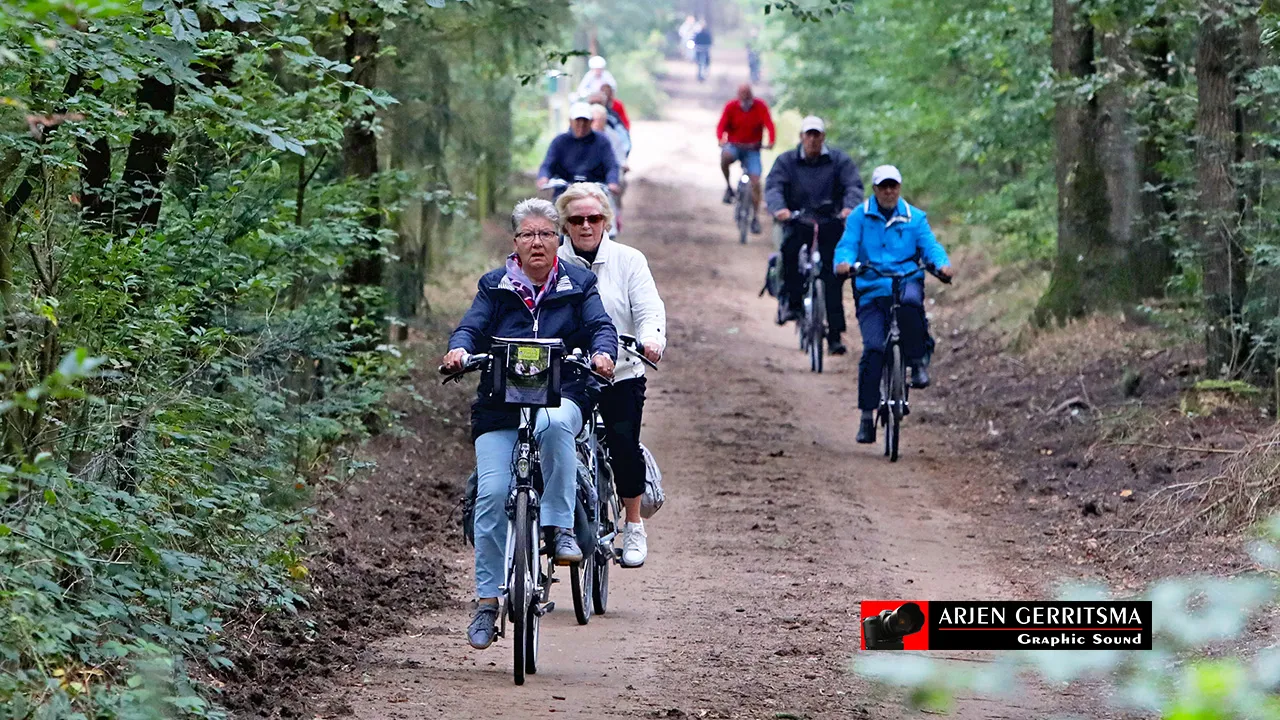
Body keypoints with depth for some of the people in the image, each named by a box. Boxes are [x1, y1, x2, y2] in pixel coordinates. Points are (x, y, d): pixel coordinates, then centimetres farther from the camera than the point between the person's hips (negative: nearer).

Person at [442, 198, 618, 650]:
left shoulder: (578, 284, 10)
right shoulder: (494, 287, 11)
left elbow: (600, 325, -3)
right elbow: (473, 326, -1)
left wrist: (602, 352, -26)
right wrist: (459, 349, -25)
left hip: (561, 397, -1)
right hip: (500, 407, 1)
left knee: (554, 424, -39)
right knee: (492, 493, -13)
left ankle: (560, 527, -29)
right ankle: (487, 600, -4)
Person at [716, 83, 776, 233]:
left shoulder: (760, 107, -9)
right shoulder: (731, 107, -9)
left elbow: (769, 125, -19)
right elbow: (721, 126, -16)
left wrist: (771, 141, -38)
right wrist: (721, 140, -38)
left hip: (752, 149, 1)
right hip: (734, 146, -1)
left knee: (755, 182, -10)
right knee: (726, 156, -36)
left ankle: (755, 217, 1)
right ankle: (728, 187, -13)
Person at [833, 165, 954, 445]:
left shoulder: (915, 217, 11)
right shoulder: (860, 217, 9)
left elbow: (930, 245, 3)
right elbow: (847, 245, -2)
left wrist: (942, 263, -20)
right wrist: (844, 262, -25)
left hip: (907, 282, 0)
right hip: (871, 290, 0)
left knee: (911, 300, -38)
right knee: (873, 348, -15)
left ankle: (918, 361, -18)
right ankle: (867, 415, -7)